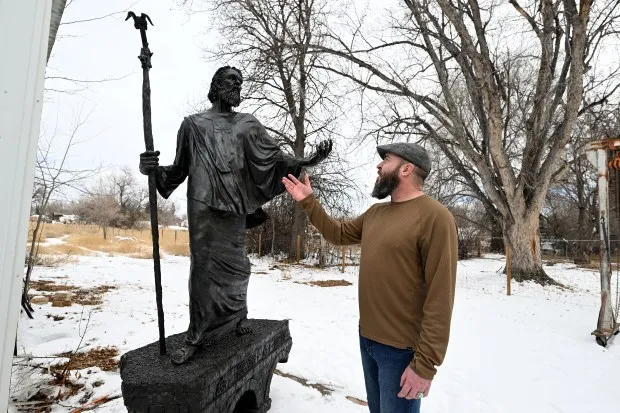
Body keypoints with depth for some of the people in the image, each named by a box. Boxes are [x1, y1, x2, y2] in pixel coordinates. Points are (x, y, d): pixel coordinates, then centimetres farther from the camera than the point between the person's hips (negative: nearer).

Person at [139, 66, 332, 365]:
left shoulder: (248, 125, 16)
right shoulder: (193, 124, 15)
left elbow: (273, 156, 6)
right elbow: (180, 168, 12)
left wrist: (305, 162, -8)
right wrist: (155, 170, -8)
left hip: (234, 206, 1)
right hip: (203, 205, -1)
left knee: (234, 264, 3)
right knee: (202, 266, -1)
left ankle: (237, 316, 25)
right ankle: (196, 337, 8)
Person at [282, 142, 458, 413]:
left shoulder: (434, 217, -18)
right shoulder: (375, 212, 8)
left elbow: (440, 297, -20)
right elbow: (339, 234, 21)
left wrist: (425, 363, -20)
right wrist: (308, 202, 13)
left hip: (402, 348, -7)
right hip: (367, 339, 7)